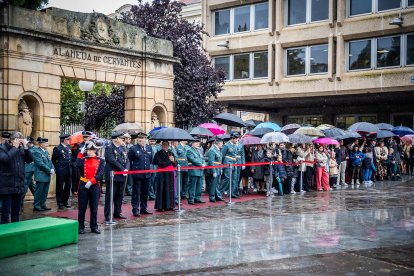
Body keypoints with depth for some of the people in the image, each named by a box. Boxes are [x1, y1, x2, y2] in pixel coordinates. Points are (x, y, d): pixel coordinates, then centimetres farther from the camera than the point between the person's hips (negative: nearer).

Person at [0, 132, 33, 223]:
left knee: (16, 211, 14)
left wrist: (25, 147, -8)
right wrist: (14, 147, -16)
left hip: (19, 185, 5)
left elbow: (30, 159, 1)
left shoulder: (21, 149, 9)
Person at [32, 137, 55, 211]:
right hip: (41, 176, -8)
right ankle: (36, 206, 6)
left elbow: (50, 161, 16)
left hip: (47, 176, 8)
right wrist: (49, 170, -16)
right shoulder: (36, 152, -11)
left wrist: (52, 169, -2)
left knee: (45, 192, 12)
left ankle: (42, 205, 20)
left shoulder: (46, 151, 15)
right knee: (39, 191, -2)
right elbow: (41, 164, -18)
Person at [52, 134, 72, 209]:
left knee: (68, 187, 10)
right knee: (60, 187, 4)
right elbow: (53, 160, -5)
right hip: (61, 172, -6)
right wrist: (57, 168, -2)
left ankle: (65, 202, 21)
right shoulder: (57, 148, -10)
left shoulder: (69, 147, 10)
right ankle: (60, 203, 11)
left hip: (69, 171, 6)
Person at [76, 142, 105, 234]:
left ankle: (94, 227, 16)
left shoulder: (101, 161, 2)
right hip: (83, 185, 1)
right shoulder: (83, 159, 6)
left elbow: (101, 174, -8)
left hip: (94, 186, 0)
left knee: (94, 208, 6)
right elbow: (78, 165, -16)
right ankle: (81, 227, 13)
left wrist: (91, 181, -18)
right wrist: (81, 153, -13)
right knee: (82, 207, 4)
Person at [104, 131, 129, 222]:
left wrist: (126, 169, -8)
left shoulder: (122, 148, 15)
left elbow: (127, 160, 11)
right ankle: (107, 215, 3)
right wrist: (123, 170, -17)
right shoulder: (109, 148, -8)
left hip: (122, 177, 7)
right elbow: (113, 161, -18)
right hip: (113, 176, -7)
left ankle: (117, 212, 24)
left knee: (120, 195, 13)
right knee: (110, 196, -2)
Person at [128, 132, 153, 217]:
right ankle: (135, 210, 5)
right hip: (137, 174, -5)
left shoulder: (149, 148, 9)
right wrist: (133, 169, 1)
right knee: (136, 193, 0)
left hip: (147, 174, 5)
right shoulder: (133, 148, -5)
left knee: (145, 193, 13)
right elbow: (129, 160, 0)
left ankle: (144, 208, 23)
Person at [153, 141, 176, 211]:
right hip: (162, 174, -5)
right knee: (161, 190, -1)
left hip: (170, 174, 5)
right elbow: (161, 163, -17)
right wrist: (169, 160, -8)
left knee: (169, 189, 6)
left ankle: (168, 205, 14)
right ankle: (159, 206, 4)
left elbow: (175, 164, 13)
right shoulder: (158, 154, -4)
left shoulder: (170, 153, 12)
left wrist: (173, 161, -10)